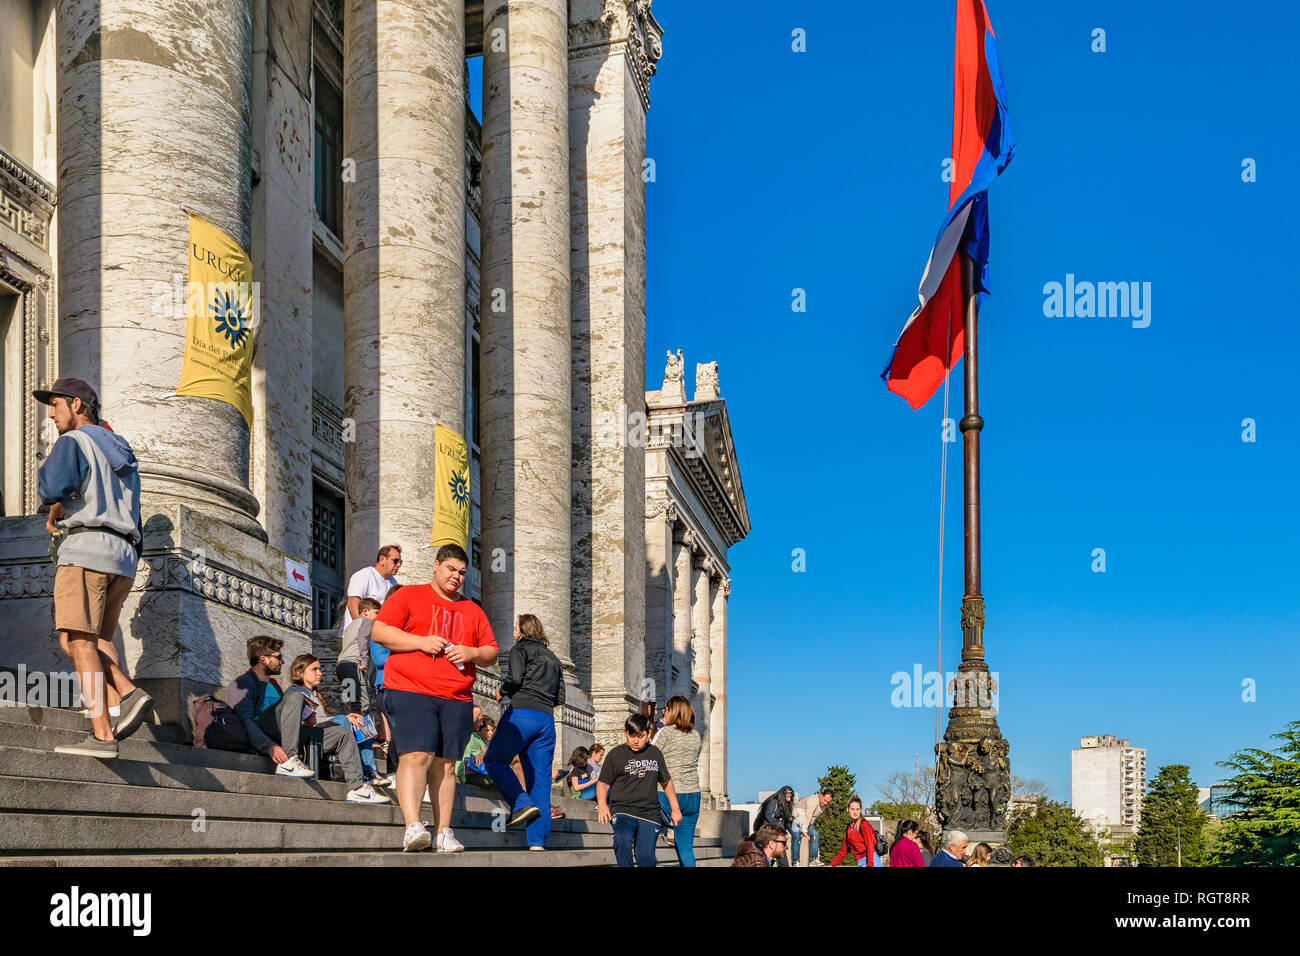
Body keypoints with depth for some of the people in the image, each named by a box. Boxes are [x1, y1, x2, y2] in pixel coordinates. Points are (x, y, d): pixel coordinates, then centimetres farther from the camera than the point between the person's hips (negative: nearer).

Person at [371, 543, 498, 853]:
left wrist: (472, 653, -1)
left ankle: (444, 833, 5)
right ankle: (412, 827, -24)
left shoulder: (472, 610, 22)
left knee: (446, 764, 2)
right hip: (410, 691, -4)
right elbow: (378, 630, 1)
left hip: (457, 699, 4)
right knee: (417, 755, -18)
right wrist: (421, 642, -9)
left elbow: (492, 653, 22)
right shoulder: (409, 596, 10)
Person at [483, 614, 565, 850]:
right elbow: (560, 698, 19)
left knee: (494, 760, 4)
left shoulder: (521, 648, 6)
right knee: (540, 778, 3)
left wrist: (501, 691, 8)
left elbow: (515, 677, -10)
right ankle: (538, 841, -4)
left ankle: (522, 804, -16)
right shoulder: (552, 658, 25)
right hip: (547, 718, 6)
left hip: (522, 713, -6)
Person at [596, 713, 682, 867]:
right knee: (623, 840, -32)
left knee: (646, 857, -9)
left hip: (650, 813, 2)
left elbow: (666, 782, 26)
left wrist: (675, 809, 24)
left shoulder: (654, 753, 14)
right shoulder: (616, 754, 4)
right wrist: (602, 804, -14)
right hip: (622, 810, -2)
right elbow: (603, 783, 4)